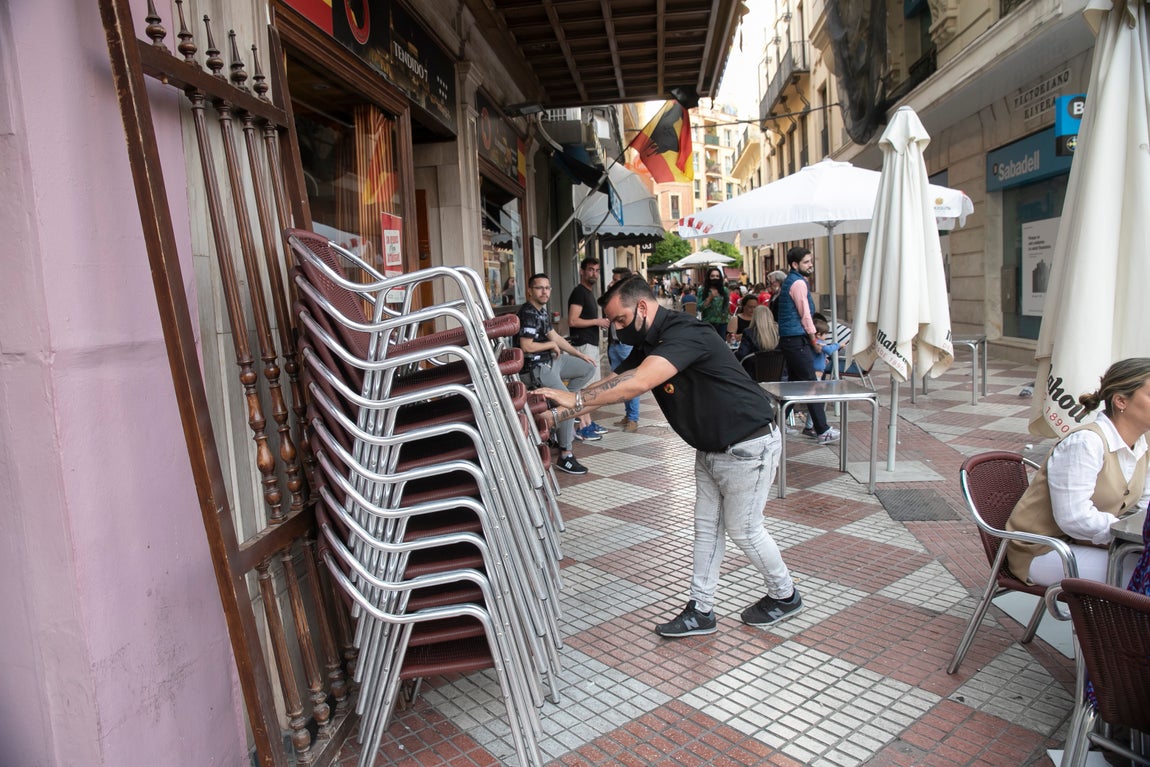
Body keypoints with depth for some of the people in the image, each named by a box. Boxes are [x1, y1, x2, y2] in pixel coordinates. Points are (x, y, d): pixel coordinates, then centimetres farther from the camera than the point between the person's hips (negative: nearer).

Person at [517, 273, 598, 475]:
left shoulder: (543, 310, 12)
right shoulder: (528, 313, -18)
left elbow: (554, 336, 20)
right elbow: (526, 346, -25)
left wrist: (580, 354, 17)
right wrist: (552, 345, -9)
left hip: (552, 359, 10)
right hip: (536, 367, -10)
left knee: (589, 368, 17)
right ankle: (565, 456, -16)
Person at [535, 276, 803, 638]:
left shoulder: (684, 333, -27)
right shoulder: (649, 345, 4)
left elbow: (638, 383, -40)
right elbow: (610, 384, 2)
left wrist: (577, 399, -35)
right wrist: (555, 414, -8)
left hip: (749, 446, -9)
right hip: (710, 448, 9)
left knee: (744, 529, 5)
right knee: (706, 527, 12)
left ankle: (784, 595, 30)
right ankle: (701, 611, 23)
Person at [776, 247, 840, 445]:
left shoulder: (789, 281, 18)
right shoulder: (798, 282, -13)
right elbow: (805, 314, -13)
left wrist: (811, 334, 21)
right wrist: (814, 340, -3)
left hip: (788, 339, 10)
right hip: (797, 340, -10)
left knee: (794, 382, 16)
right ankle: (822, 431, -9)